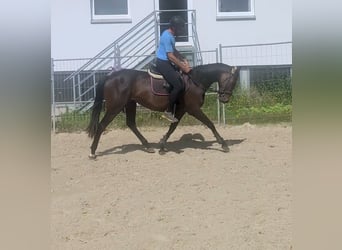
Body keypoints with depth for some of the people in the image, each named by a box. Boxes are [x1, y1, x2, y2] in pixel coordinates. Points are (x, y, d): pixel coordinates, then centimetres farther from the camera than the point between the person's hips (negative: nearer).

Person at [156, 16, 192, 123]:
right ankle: (168, 111, -5)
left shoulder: (170, 35, 12)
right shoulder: (167, 36, -20)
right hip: (163, 63, -11)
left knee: (181, 81, 14)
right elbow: (171, 56, -22)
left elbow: (174, 51, 23)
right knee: (178, 86, -15)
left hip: (166, 63, 11)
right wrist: (183, 67, -17)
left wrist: (183, 60, 9)